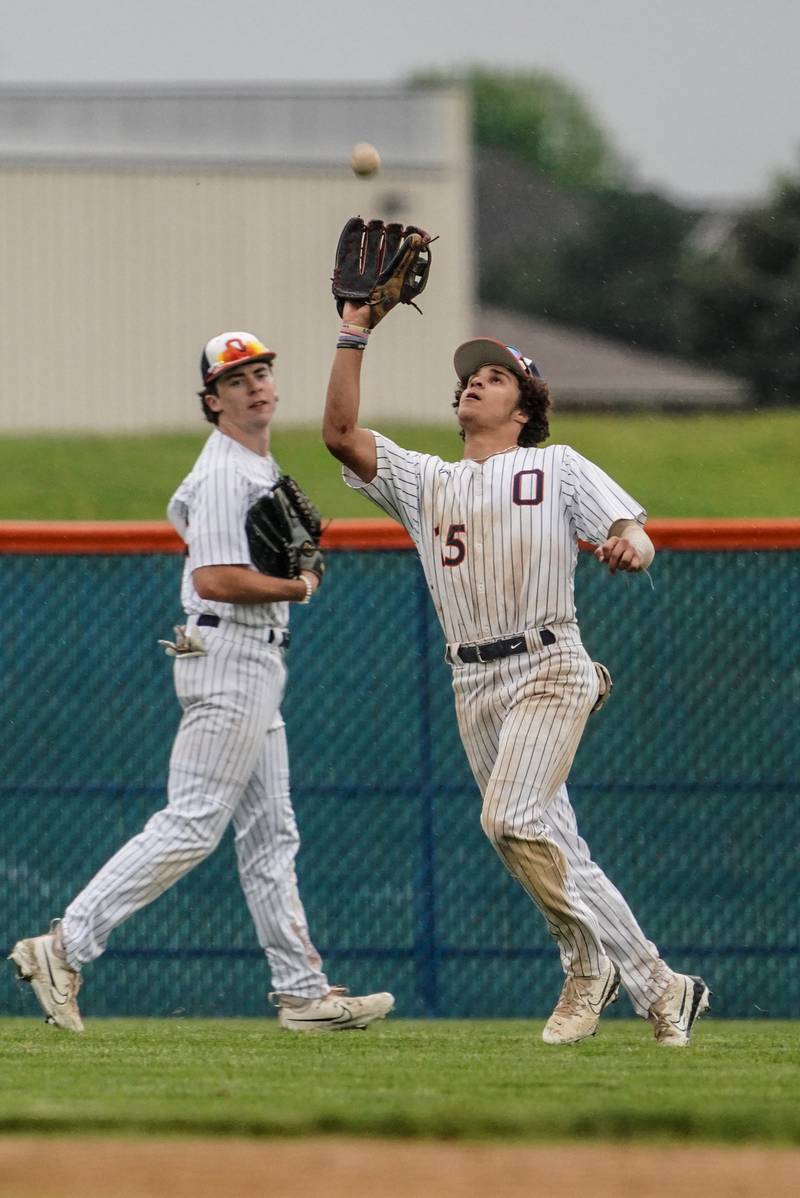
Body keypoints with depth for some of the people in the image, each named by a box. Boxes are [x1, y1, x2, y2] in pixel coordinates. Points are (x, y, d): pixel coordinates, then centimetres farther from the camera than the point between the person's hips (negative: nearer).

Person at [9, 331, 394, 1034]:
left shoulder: (260, 466, 17)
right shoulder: (225, 474, -14)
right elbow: (216, 580, -23)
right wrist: (298, 587, -10)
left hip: (259, 661, 11)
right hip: (229, 655, -11)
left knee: (271, 832, 8)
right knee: (193, 824, -14)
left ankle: (303, 993, 9)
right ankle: (66, 947, -15)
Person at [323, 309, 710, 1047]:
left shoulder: (558, 467, 8)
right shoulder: (424, 482, 17)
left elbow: (634, 537, -1)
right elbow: (341, 432, 5)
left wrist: (629, 544, -25)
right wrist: (354, 332, -1)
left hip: (549, 670, -5)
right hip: (475, 686, 5)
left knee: (510, 818, -24)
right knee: (556, 852, 2)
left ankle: (589, 964, -8)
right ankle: (662, 989, 9)